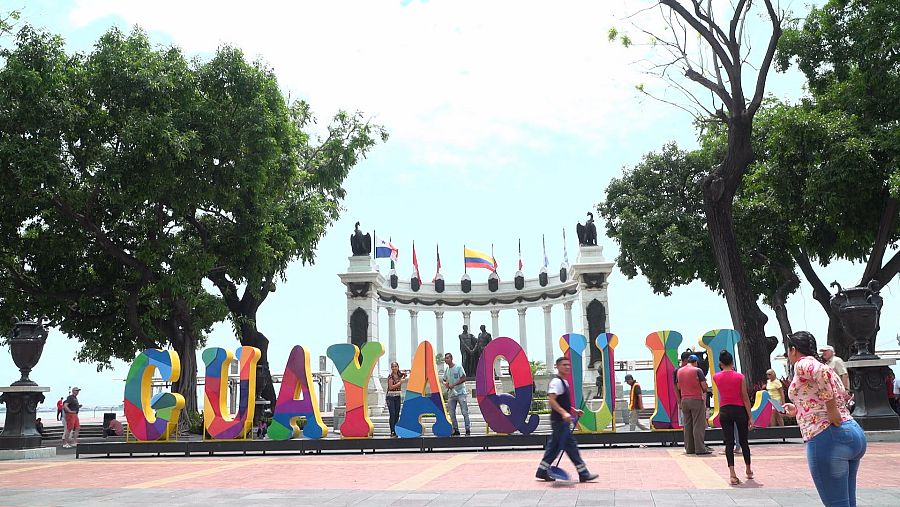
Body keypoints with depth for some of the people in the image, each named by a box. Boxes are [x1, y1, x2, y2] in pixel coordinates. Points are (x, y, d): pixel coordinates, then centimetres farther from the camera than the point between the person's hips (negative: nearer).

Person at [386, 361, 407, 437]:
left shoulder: (399, 375, 6)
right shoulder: (390, 376, -9)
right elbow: (391, 387, -14)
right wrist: (400, 382, -14)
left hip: (398, 396, 6)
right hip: (391, 396, -6)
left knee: (397, 414, 6)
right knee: (392, 414, -10)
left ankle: (396, 431, 12)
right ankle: (392, 431, -9)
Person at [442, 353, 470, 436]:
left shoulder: (458, 367, -5)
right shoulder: (446, 370, 12)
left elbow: (463, 379, -9)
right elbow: (444, 380, 22)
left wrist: (453, 385, -15)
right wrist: (445, 384, -2)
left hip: (461, 393, -6)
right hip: (451, 394, 6)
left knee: (464, 412, -8)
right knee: (452, 414, 4)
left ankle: (468, 429, -5)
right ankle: (456, 430, 12)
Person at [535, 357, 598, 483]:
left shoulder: (564, 382, 17)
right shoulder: (556, 382, -15)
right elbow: (551, 400, -26)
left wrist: (574, 411, 19)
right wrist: (564, 413, -34)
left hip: (562, 420, 10)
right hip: (560, 420, -10)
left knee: (554, 446, 12)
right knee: (571, 446, -5)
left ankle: (542, 472, 17)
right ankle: (583, 474, 0)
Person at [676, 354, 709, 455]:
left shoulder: (680, 371, 11)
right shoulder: (697, 370, -6)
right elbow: (705, 386, -10)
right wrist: (704, 390, 11)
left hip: (684, 400, 5)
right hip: (697, 400, -5)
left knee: (687, 425, 9)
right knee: (698, 425, -3)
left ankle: (689, 448, 11)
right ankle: (700, 448, -5)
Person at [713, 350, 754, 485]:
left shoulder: (716, 377, -3)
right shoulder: (740, 377, -8)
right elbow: (745, 398, -7)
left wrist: (724, 369, 15)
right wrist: (750, 417, -3)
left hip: (724, 411, 1)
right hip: (740, 410, 0)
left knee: (729, 443, 1)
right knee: (744, 441, 16)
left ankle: (732, 474, -12)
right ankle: (748, 471, 31)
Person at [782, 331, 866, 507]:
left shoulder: (803, 364, -3)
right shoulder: (820, 366, 22)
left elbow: (823, 371, -27)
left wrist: (831, 409, -19)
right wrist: (797, 410, 36)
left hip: (826, 438, -10)